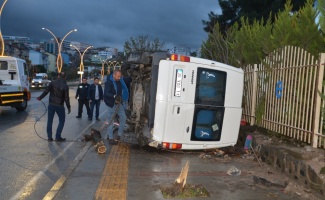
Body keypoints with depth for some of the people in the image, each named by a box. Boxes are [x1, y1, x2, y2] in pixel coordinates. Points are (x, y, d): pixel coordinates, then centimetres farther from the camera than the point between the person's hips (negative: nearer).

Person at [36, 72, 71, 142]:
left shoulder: (52, 83, -2)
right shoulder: (65, 86, -9)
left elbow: (46, 91, -2)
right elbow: (66, 98, -11)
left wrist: (40, 97, 14)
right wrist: (69, 107, -5)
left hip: (51, 104, 3)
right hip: (60, 106, -3)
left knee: (49, 121, 11)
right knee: (62, 121, 11)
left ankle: (49, 137, 13)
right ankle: (58, 137, 7)